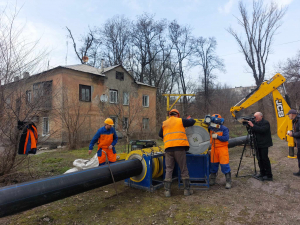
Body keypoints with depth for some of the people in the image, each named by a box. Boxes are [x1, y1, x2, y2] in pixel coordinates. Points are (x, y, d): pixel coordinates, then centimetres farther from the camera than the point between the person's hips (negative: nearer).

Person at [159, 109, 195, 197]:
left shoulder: (164, 123, 15)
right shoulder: (180, 120, 5)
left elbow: (160, 134, 22)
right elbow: (192, 122, 13)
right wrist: (189, 119, 35)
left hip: (168, 148, 3)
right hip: (179, 147, -3)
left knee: (168, 169, 7)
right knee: (184, 169, 7)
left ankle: (167, 190, 4)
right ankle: (186, 189, 13)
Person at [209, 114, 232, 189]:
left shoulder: (224, 129, -10)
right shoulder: (211, 128, 4)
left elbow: (226, 138, -20)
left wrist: (217, 136, -21)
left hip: (222, 148, -5)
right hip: (214, 148, 5)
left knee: (224, 164, -5)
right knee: (213, 164, 12)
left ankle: (228, 181, 7)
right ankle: (212, 180, 26)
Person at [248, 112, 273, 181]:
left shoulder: (265, 123, -8)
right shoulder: (256, 123, 14)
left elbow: (262, 130, -25)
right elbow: (253, 131, 13)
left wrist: (252, 126, -24)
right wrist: (248, 126, -3)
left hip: (264, 144, -7)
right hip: (258, 144, 7)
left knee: (265, 159, -6)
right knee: (260, 159, 9)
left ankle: (269, 176, 2)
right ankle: (262, 173, 20)